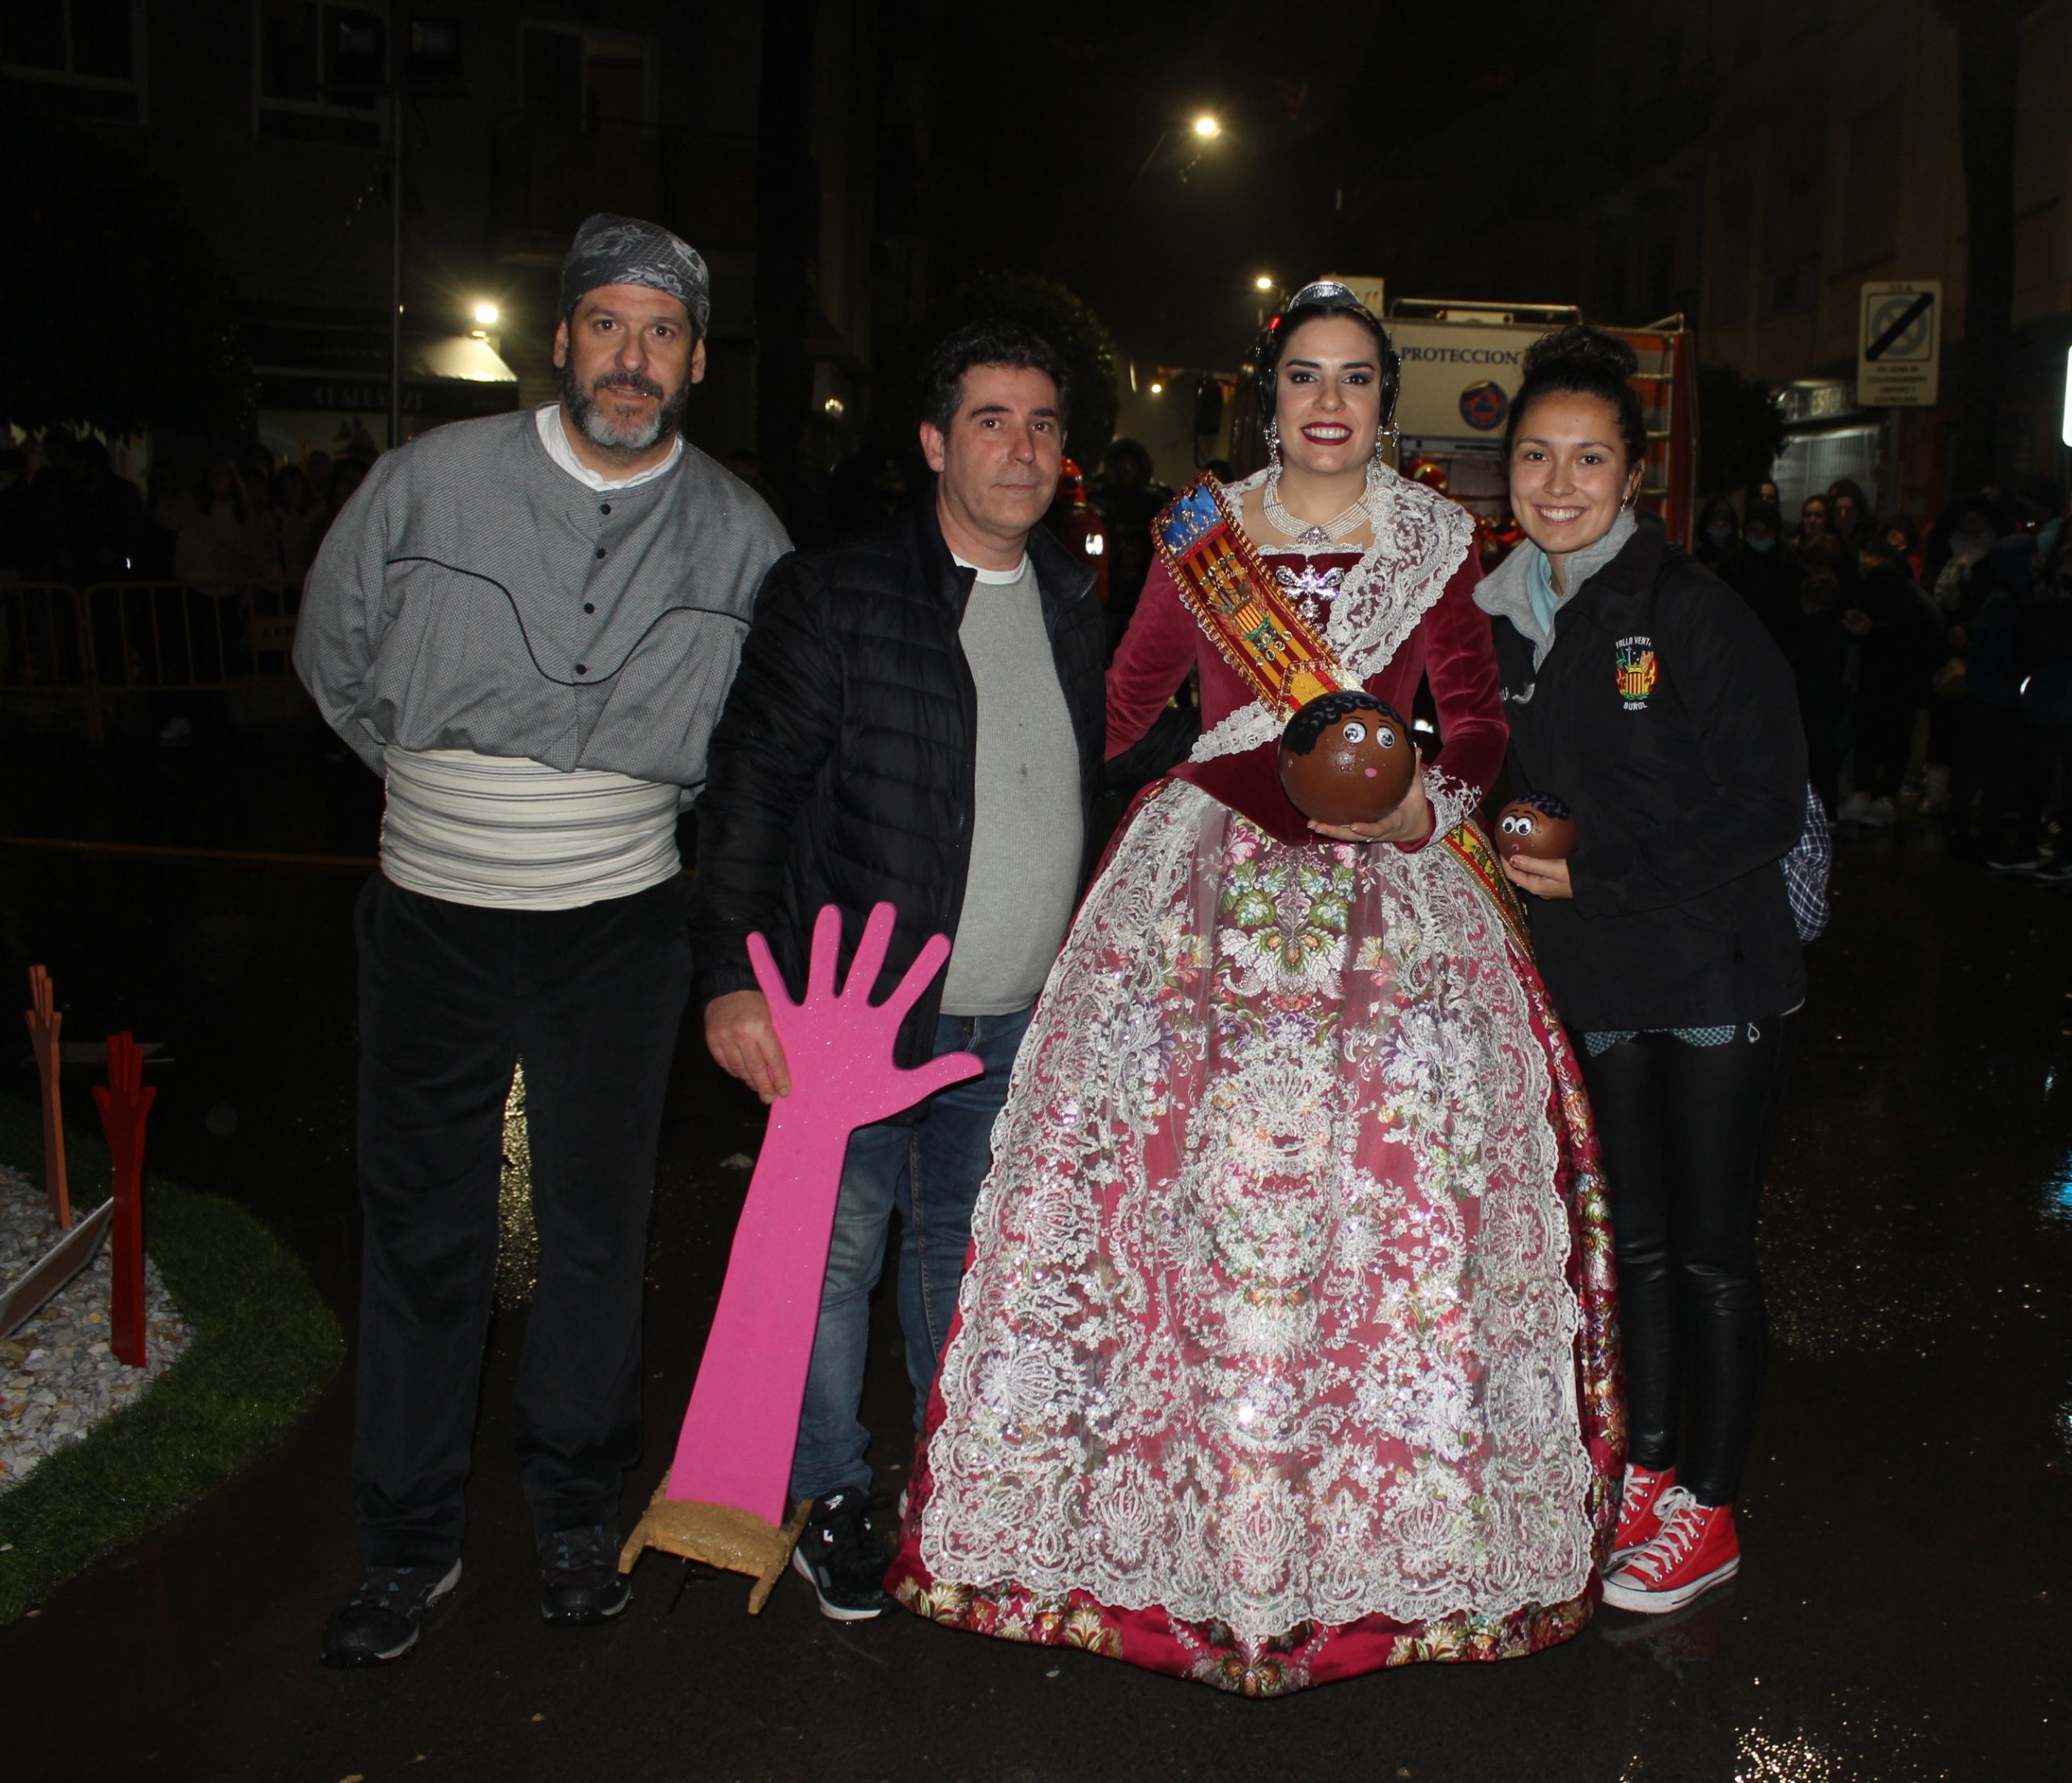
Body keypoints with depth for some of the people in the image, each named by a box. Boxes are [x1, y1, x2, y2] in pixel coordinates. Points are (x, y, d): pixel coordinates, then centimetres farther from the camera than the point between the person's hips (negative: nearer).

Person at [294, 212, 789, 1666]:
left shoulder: (738, 536, -2)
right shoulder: (433, 480, -6)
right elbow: (336, 657, 9)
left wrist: (648, 800, 6)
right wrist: (443, 782, 9)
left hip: (620, 929, 1)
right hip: (431, 922, 0)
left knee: (598, 1228, 12)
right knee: (422, 1235, 8)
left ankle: (578, 1508, 33)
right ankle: (411, 1544, 25)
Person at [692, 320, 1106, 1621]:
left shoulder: (1076, 608, 9)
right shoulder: (835, 595, -7)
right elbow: (752, 788, -8)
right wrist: (734, 974, -14)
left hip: (1021, 1018, 5)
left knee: (966, 1243, 18)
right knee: (841, 1244, 7)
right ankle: (831, 1496, 26)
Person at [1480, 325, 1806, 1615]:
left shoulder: (1692, 610, -13)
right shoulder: (1505, 618, 5)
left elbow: (1768, 808, -14)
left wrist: (1599, 873, -15)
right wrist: (1519, 856, -2)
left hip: (1720, 974, -5)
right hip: (1598, 977, 6)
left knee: (1713, 1251, 5)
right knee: (1637, 1240, 16)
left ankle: (1707, 1513, 20)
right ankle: (1647, 1472, 32)